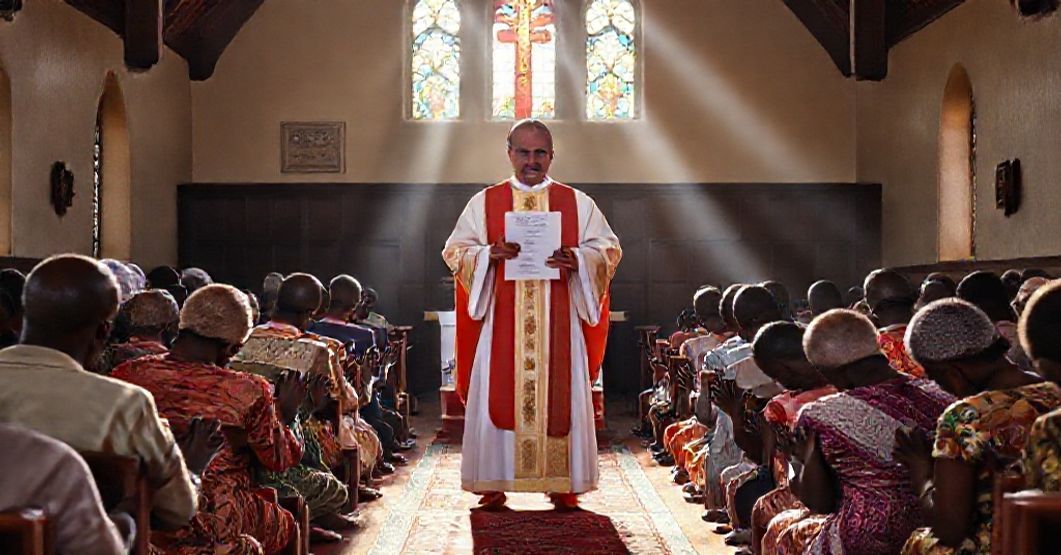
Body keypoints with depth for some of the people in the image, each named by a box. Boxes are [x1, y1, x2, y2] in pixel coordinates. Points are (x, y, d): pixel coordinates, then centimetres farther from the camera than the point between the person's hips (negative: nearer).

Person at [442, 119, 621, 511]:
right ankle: (494, 484, 5)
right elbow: (454, 251, 6)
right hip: (502, 322, 0)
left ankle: (563, 484, 6)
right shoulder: (484, 202, 9)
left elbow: (608, 249, 7)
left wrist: (577, 259, -13)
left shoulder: (577, 203, 10)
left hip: (559, 323, 0)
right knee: (498, 399, -2)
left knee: (560, 399, -1)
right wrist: (489, 254, -14)